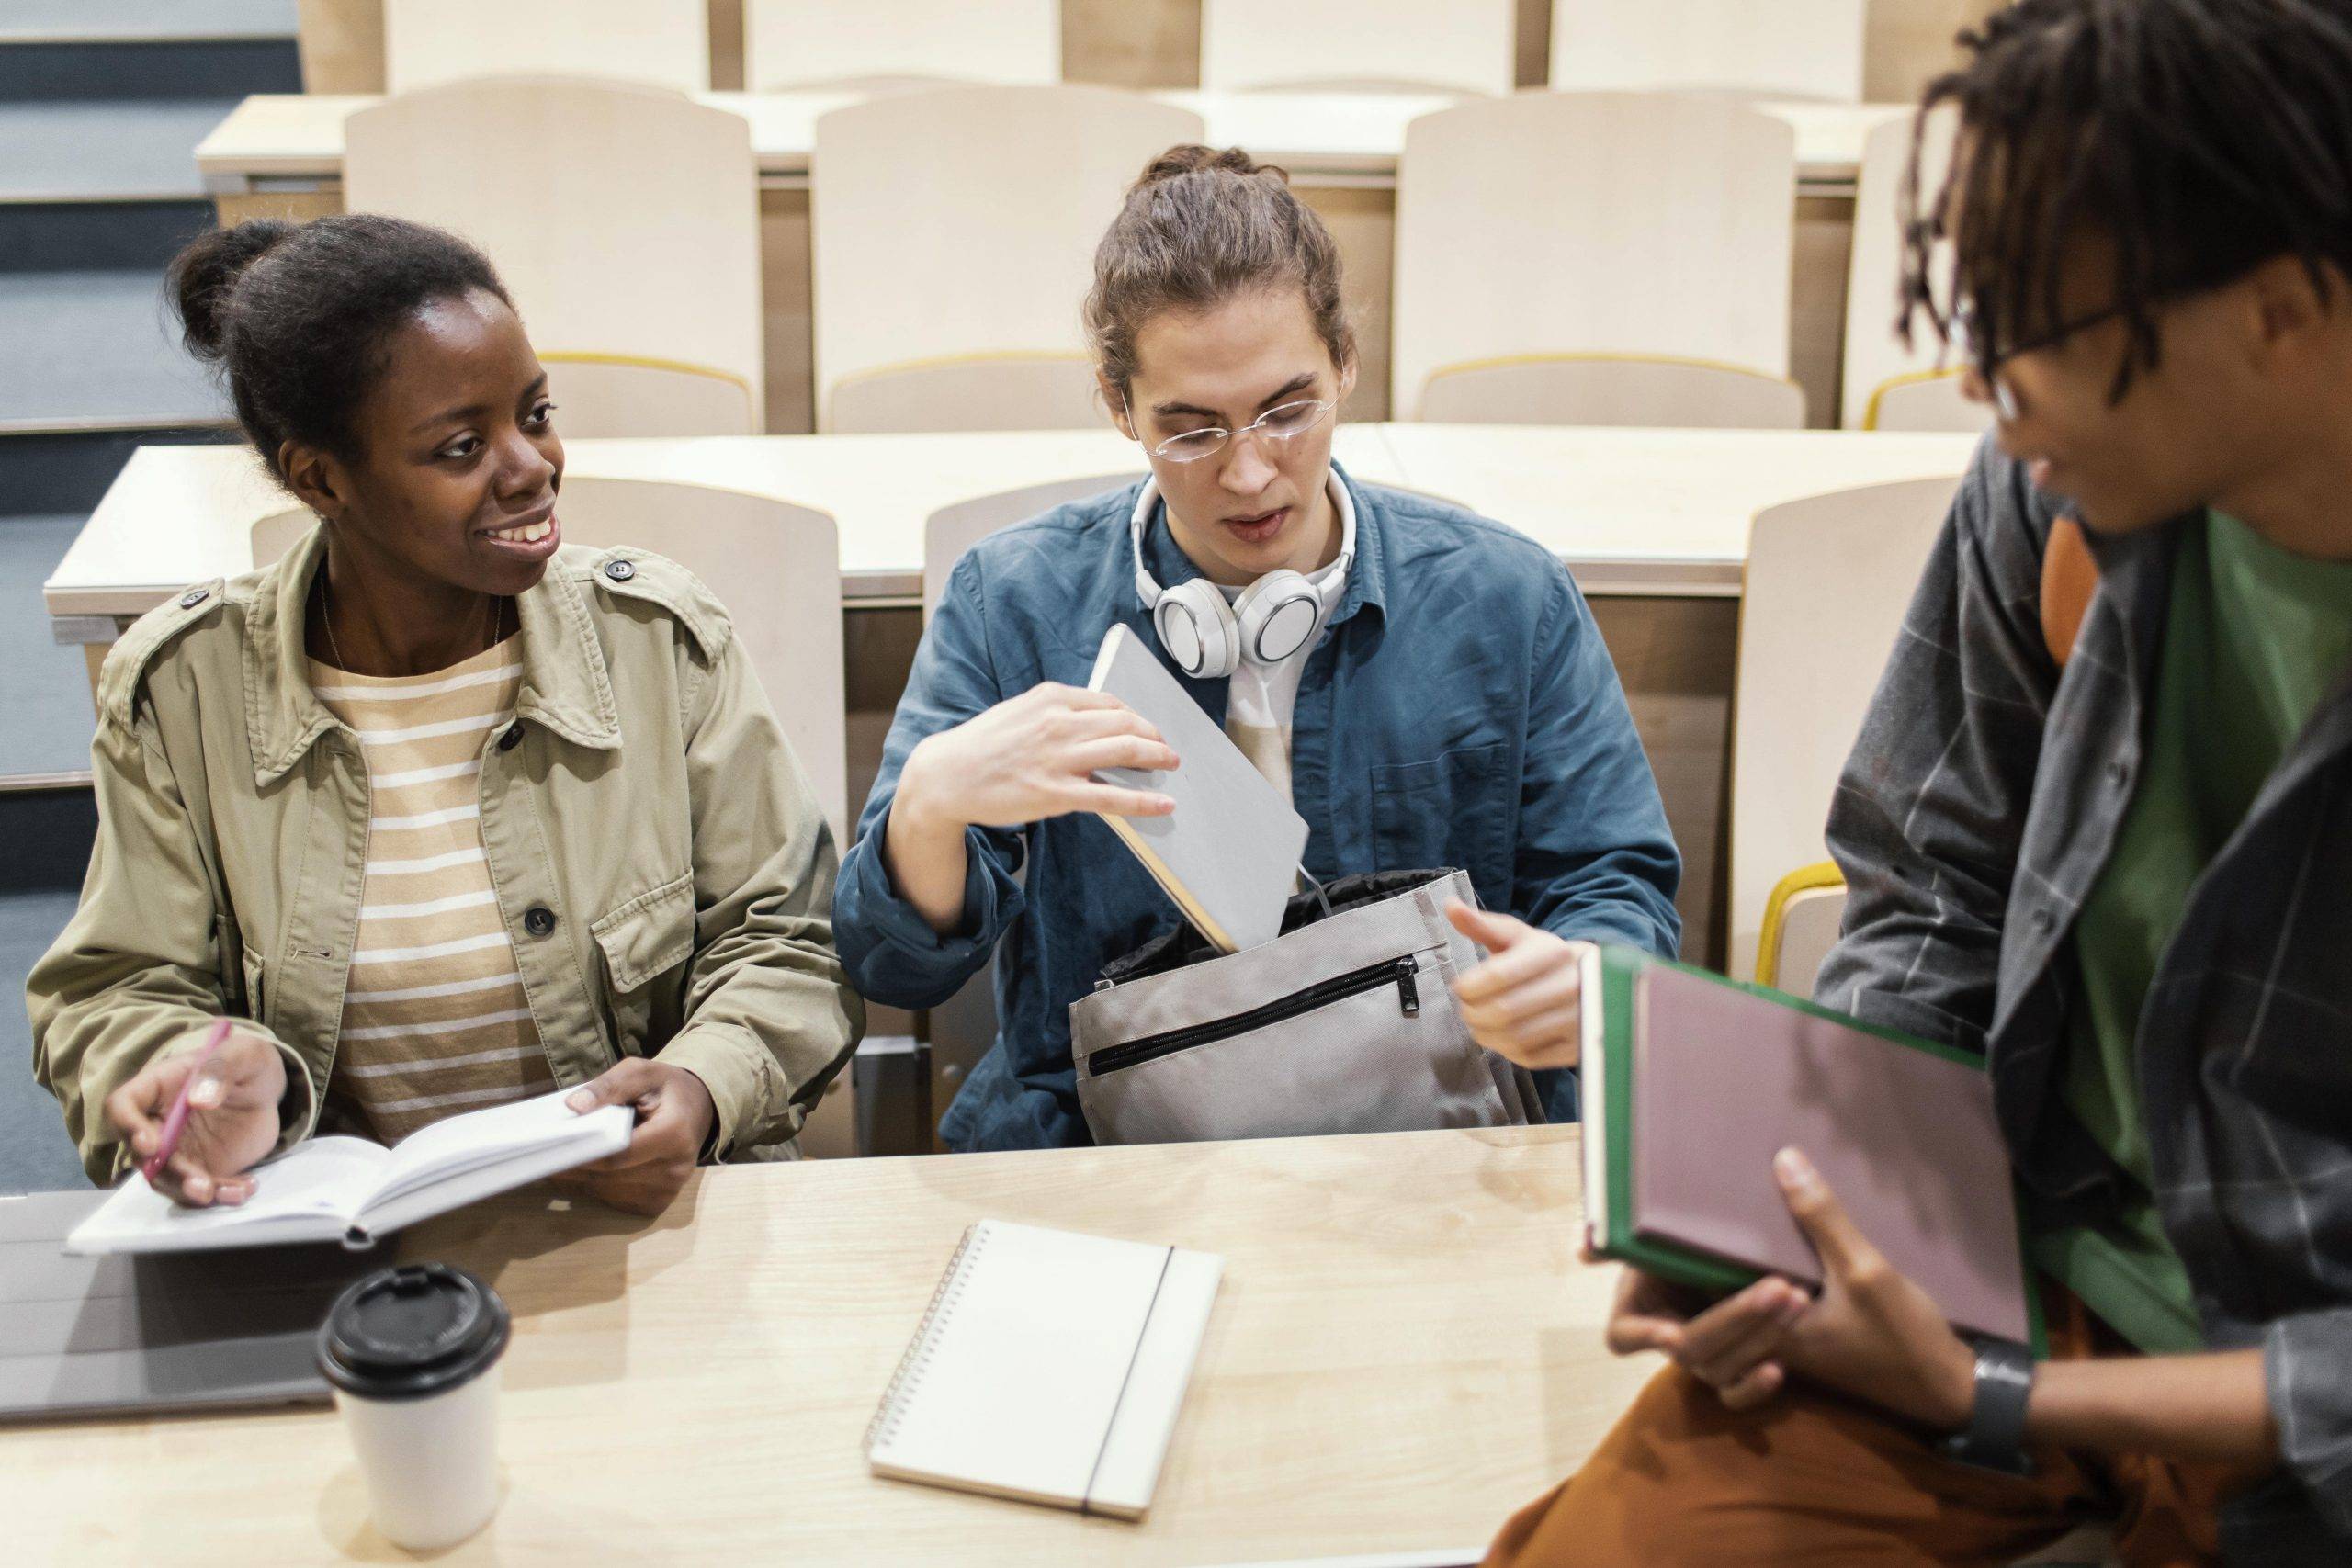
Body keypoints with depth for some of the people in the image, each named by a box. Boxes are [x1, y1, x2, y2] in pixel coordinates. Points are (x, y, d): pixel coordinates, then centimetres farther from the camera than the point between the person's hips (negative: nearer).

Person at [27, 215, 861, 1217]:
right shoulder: (179, 691, -3)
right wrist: (225, 1074, -22)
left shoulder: (658, 639, 0)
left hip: (644, 1221, 0)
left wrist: (703, 1088, -19)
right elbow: (118, 998, 1)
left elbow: (782, 945, 3)